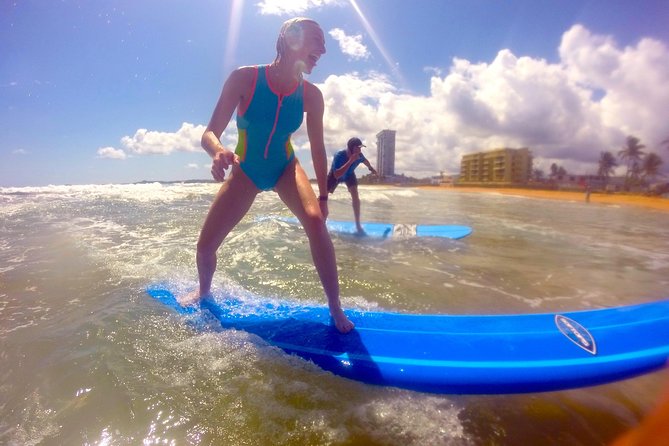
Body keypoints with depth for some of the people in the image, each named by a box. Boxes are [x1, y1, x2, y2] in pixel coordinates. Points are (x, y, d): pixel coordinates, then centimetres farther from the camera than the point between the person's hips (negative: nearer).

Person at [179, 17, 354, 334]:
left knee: (315, 220, -29)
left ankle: (335, 308, -14)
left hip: (285, 168, 1)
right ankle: (204, 291, 36)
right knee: (205, 245, 0)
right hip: (246, 170, 0)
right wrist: (218, 152, -42)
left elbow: (318, 148, -3)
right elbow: (209, 133, -18)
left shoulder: (311, 95, -12)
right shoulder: (244, 78, -18)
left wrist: (323, 195, 1)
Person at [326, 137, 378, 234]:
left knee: (355, 195, -16)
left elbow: (365, 161, -1)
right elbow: (337, 175, -54)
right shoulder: (339, 156, -43)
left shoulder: (359, 155, -28)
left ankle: (358, 225, -12)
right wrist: (350, 161, -56)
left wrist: (371, 168, 17)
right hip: (335, 175, -2)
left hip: (349, 174, 2)